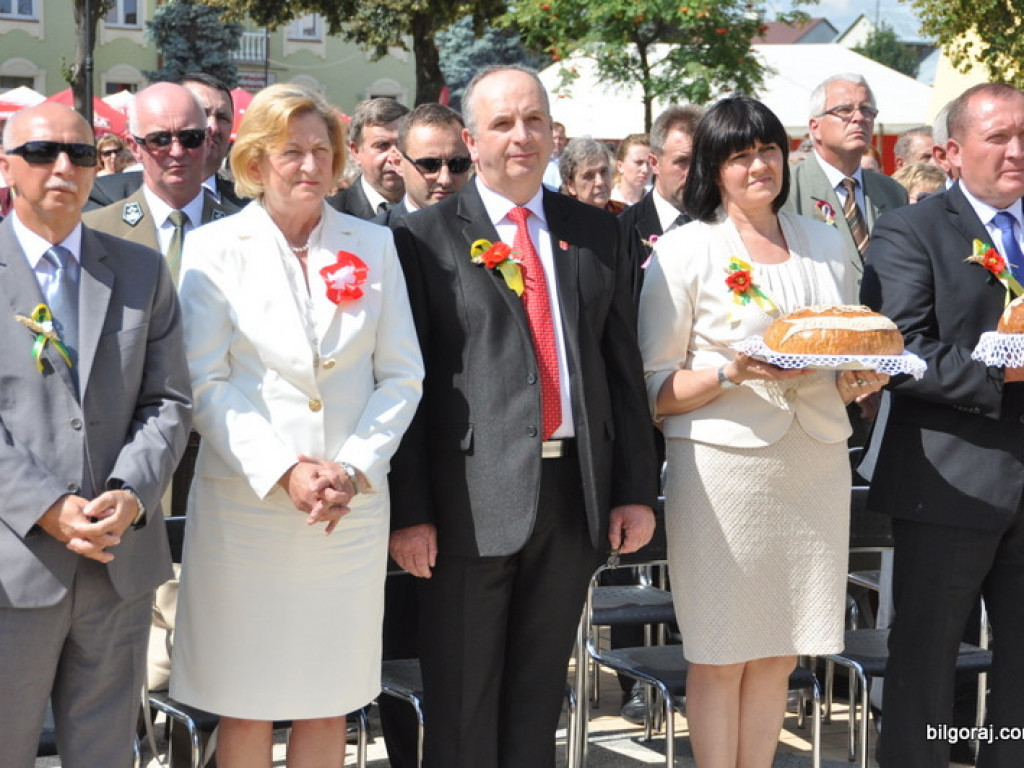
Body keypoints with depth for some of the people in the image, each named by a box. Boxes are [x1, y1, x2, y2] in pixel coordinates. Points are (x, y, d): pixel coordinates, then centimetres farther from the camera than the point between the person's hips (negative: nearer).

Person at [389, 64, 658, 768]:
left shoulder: (594, 233, 11)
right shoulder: (427, 238, -1)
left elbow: (624, 366, 11)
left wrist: (637, 490, 6)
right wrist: (410, 512, -9)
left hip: (575, 496, 4)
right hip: (472, 499, -4)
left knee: (540, 698, 14)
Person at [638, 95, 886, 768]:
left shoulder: (825, 243, 12)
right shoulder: (684, 250, -2)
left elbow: (855, 352, 21)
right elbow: (655, 389, -4)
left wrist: (858, 380, -1)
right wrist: (732, 372, -20)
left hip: (816, 466, 4)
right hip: (723, 466, -4)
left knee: (779, 653, 10)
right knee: (721, 655, 1)